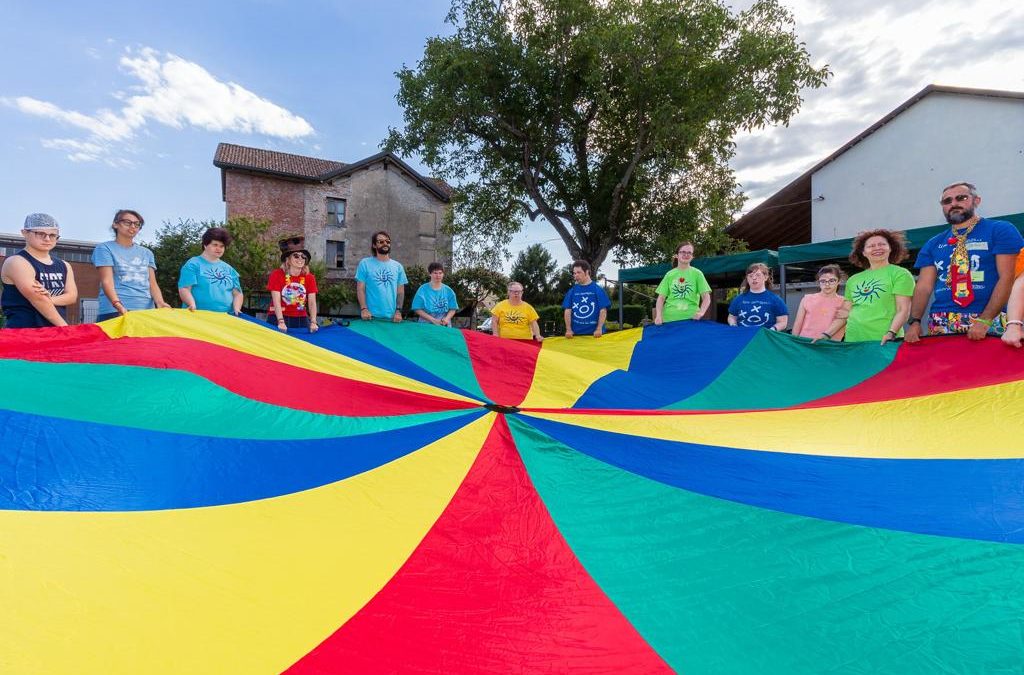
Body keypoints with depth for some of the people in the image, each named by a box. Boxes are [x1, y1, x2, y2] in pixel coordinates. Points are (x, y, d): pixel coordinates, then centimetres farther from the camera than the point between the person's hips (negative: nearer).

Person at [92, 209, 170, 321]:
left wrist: (160, 302, -11)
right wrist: (118, 305, -23)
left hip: (146, 310, 3)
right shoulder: (105, 248, 7)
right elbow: (107, 281, -6)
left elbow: (152, 283, 9)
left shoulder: (147, 253, 18)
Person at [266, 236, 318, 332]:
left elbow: (312, 302, -5)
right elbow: (276, 301, -14)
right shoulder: (277, 275, -6)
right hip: (278, 318, -2)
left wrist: (313, 322, -18)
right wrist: (281, 322, -26)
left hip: (301, 320, 2)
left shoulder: (309, 278, 1)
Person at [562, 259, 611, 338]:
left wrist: (599, 329, -11)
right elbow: (567, 311, 5)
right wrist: (568, 330, -4)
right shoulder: (571, 292, 8)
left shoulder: (598, 290, 1)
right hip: (576, 334, 2)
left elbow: (603, 311, -2)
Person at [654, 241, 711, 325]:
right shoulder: (670, 274, 8)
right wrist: (658, 315, -11)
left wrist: (701, 312, -18)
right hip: (669, 319, 1)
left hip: (691, 318, -1)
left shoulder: (697, 273, 4)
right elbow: (661, 298, 5)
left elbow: (706, 297, 0)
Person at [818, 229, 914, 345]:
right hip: (853, 339, 3)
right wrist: (826, 334, 8)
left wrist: (891, 333, -18)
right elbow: (844, 313, 16)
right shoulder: (853, 279, 15)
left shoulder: (900, 274, 4)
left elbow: (903, 309, -4)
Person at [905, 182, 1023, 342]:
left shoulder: (1001, 230, 5)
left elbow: (1006, 279, -5)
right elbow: (923, 287, 8)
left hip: (988, 320, -3)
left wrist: (984, 320, -15)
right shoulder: (933, 244, 14)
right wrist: (915, 321, -7)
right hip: (941, 323, 3)